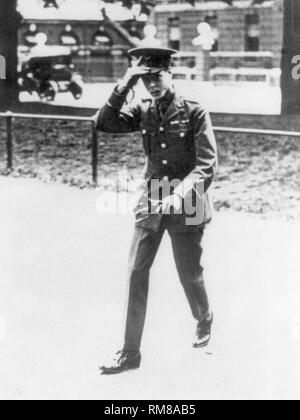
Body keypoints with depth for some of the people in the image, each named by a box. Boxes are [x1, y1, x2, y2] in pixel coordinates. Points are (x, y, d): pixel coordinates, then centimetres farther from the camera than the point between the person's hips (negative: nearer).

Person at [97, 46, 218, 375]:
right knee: (136, 273, -2)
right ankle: (130, 352, 5)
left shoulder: (194, 113, -10)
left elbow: (208, 165, -14)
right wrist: (123, 87, -14)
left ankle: (204, 321, 42)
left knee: (189, 274, 9)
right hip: (151, 202, 4)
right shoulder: (143, 111, 3)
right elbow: (104, 123, -7)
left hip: (186, 205, -3)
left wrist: (181, 193, -28)